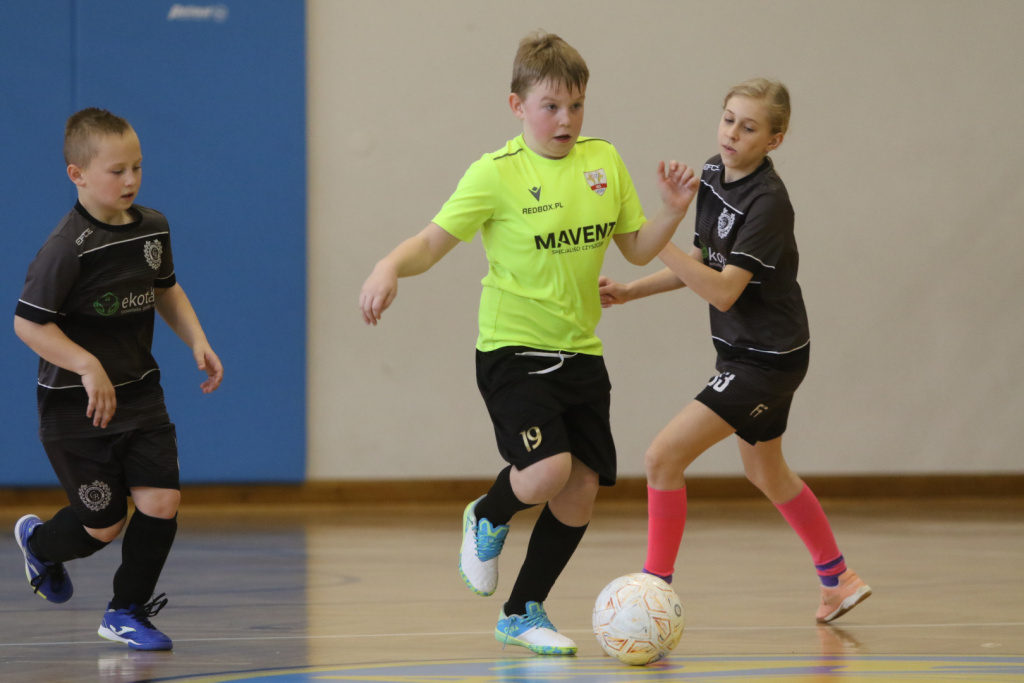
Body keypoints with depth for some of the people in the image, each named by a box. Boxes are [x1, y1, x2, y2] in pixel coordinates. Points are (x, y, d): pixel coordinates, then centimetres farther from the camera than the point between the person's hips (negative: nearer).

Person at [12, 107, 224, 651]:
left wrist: (197, 341, 7)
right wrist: (88, 366, -28)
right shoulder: (69, 247, -21)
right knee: (105, 524, 3)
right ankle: (39, 542, 38)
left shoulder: (152, 227, 1)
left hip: (140, 395, 6)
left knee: (161, 501, -8)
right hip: (75, 406, -6)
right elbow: (28, 322, -21)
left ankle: (127, 612, 13)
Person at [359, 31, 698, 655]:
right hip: (513, 350, -5)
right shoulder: (496, 174, -10)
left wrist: (673, 212, -6)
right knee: (547, 470, -23)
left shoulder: (603, 161, 5)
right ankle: (488, 520, 13)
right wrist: (390, 267, -29)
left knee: (584, 488, 2)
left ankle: (524, 613, 20)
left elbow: (637, 248, 12)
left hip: (580, 352, 6)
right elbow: (434, 243, -10)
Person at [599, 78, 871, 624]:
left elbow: (723, 291, -30)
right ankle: (838, 579, 44)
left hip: (768, 361, -10)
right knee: (764, 472, 26)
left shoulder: (768, 203, -24)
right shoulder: (713, 175, 2)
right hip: (744, 352, 10)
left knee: (663, 458, -15)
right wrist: (631, 291, 6)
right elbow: (704, 265, 14)